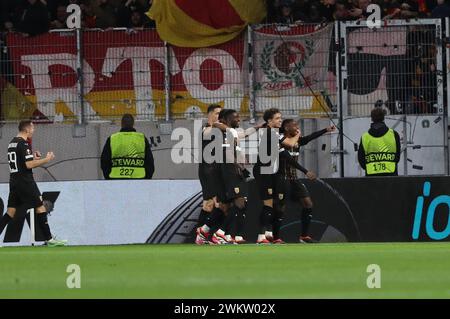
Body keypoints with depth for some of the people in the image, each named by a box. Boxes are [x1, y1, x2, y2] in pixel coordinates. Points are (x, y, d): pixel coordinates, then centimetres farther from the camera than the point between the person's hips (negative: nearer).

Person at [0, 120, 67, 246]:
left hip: (14, 181, 9)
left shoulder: (12, 142, 15)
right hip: (25, 181, -9)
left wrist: (33, 158, 16)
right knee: (40, 207, -3)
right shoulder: (23, 144, -13)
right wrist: (46, 159, -12)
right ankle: (49, 239, -2)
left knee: (10, 211, 7)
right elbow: (28, 165, -19)